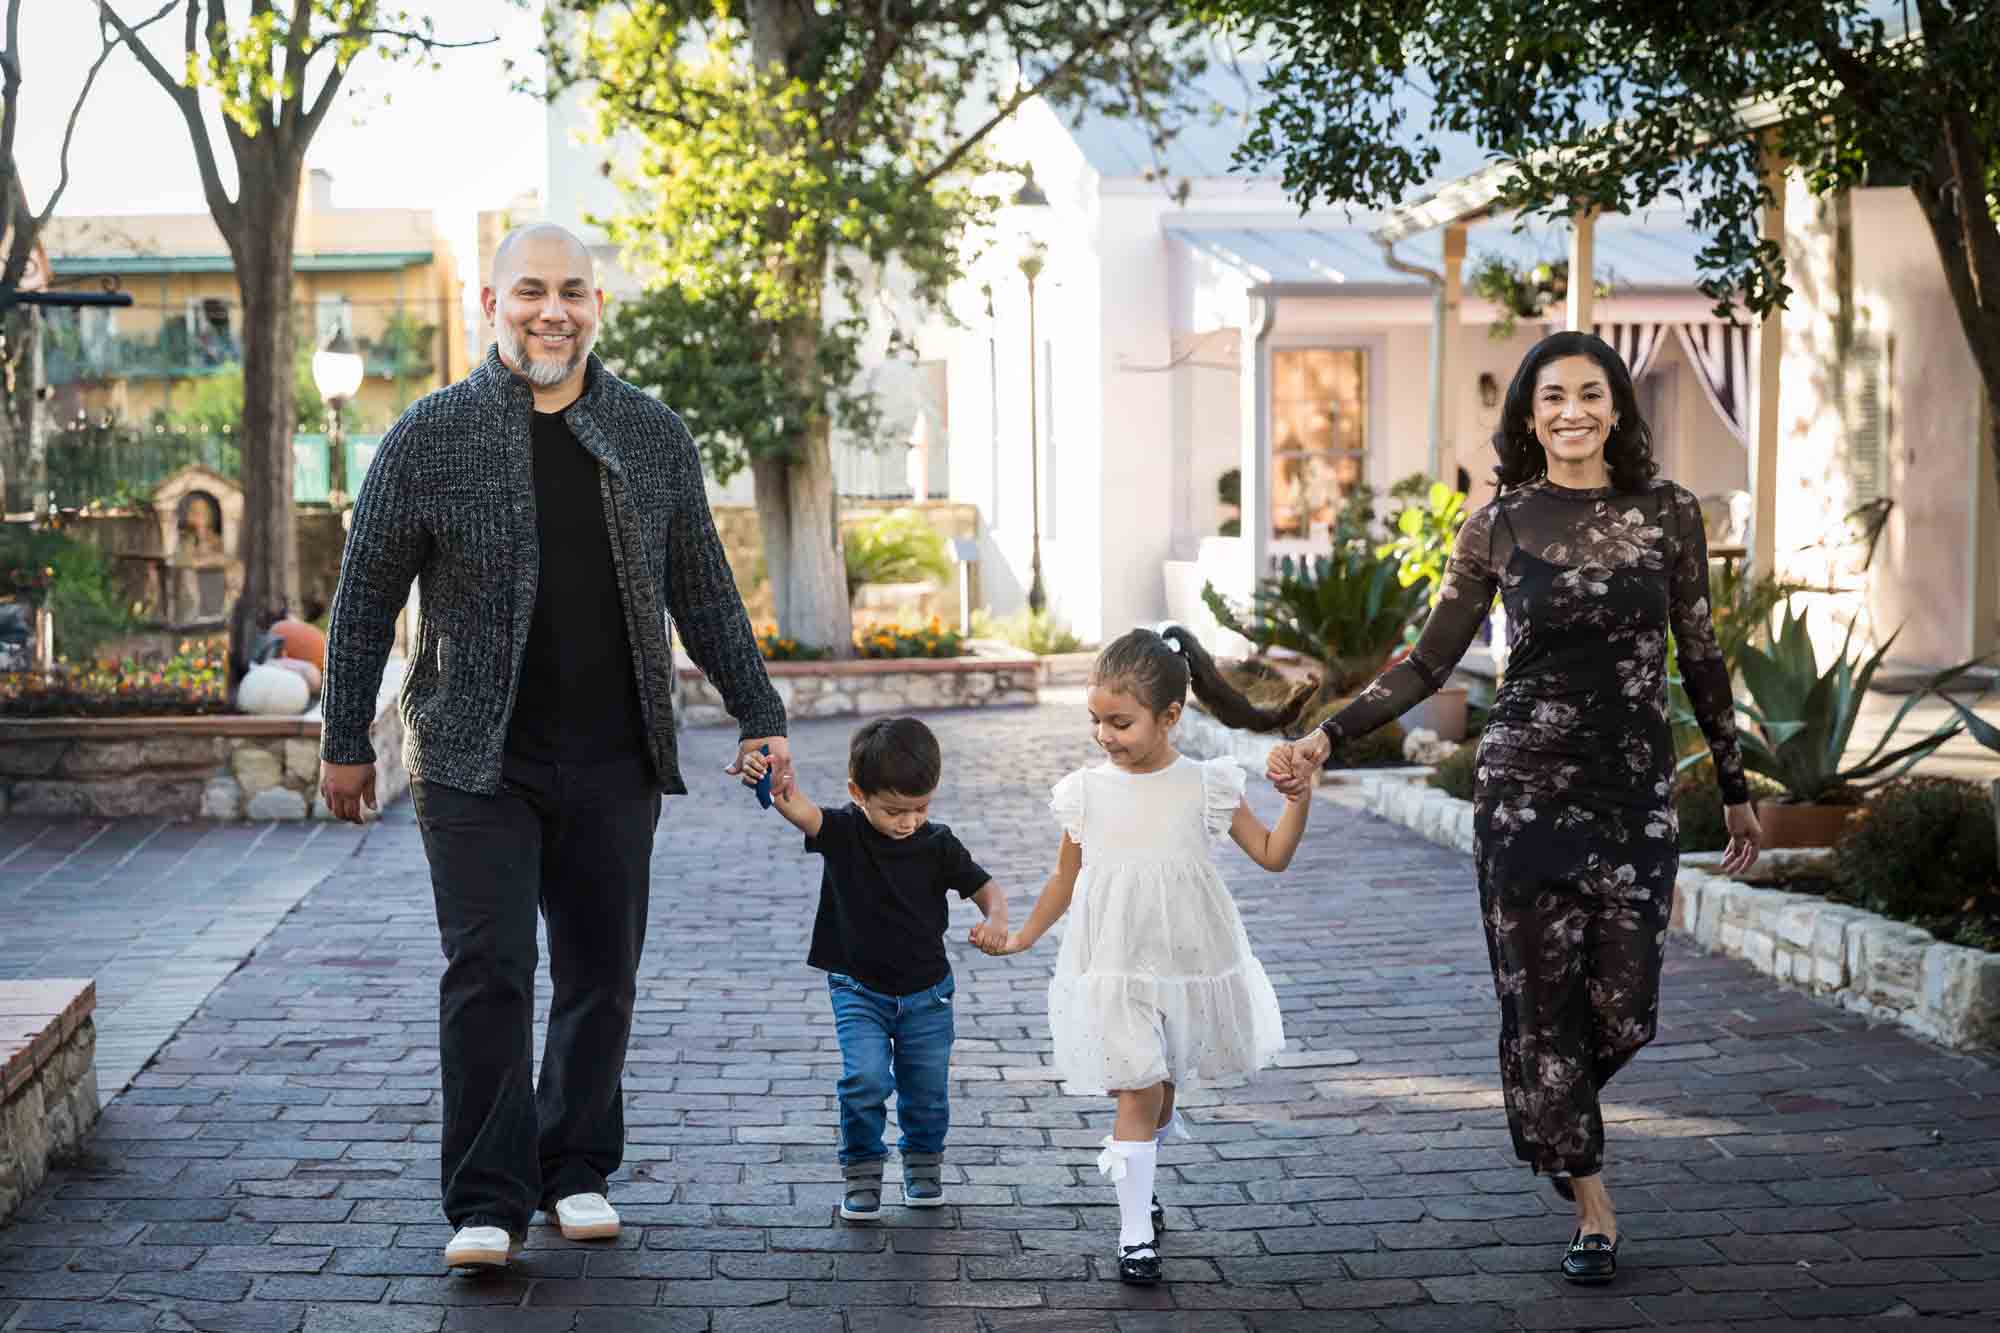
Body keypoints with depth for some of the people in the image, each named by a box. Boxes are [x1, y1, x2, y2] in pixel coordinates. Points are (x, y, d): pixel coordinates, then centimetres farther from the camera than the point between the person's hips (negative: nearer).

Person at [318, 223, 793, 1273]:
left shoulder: (651, 435, 7)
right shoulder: (432, 436, -2)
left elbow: (704, 593, 14)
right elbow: (365, 597, 4)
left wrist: (758, 716, 11)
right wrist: (344, 742, 6)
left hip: (613, 763, 3)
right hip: (476, 761, -3)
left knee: (602, 977, 8)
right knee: (488, 973, -7)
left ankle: (575, 1170, 24)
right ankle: (487, 1203, 1)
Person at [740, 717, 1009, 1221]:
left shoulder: (938, 845, -7)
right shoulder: (843, 832, -14)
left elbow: (986, 887, 1)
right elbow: (798, 809, -33)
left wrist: (996, 918, -23)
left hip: (926, 993, 2)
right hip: (859, 989, -2)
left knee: (928, 1089, 9)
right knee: (866, 1078, -19)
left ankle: (924, 1161, 36)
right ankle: (862, 1171, 2)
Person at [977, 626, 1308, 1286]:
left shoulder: (1205, 786, -6)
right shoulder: (1087, 792, -3)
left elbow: (1272, 855, 0)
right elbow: (1066, 876, 10)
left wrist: (1298, 802, -14)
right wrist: (1020, 938, 13)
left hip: (1189, 961, 1)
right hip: (1114, 968, -1)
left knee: (1161, 1087, 16)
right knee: (1138, 1093, -7)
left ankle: (1136, 1181, 41)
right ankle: (1136, 1232, -2)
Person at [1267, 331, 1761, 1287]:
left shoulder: (1667, 514, 2)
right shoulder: (1499, 525, 0)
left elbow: (1700, 659, 9)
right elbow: (1429, 662, 4)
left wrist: (1735, 791, 13)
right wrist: (1326, 736, -6)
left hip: (1638, 787, 1)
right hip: (1527, 783, -1)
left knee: (1624, 1008, -1)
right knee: (1540, 995, 1)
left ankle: (1547, 1109, 33)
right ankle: (1591, 1207, 17)